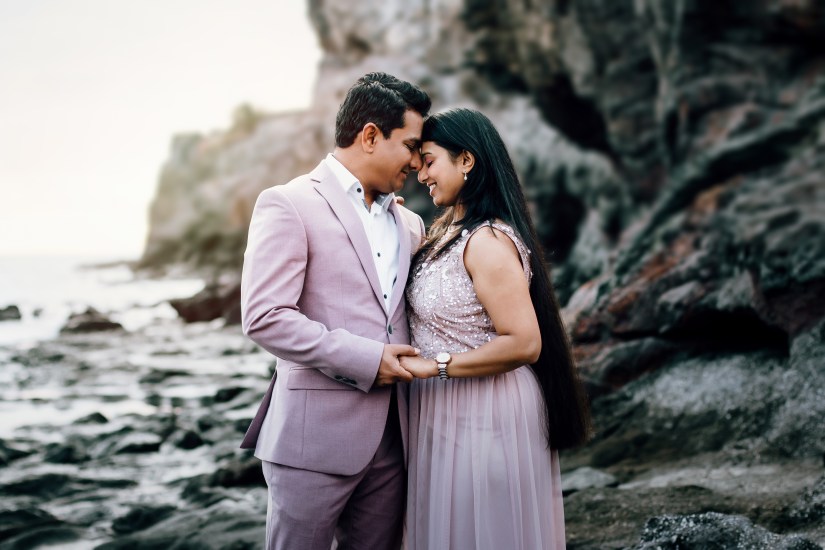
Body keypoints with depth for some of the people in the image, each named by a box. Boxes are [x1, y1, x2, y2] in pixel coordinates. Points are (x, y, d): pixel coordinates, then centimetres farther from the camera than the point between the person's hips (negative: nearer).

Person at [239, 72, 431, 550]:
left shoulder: (408, 223, 16)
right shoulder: (288, 205, -5)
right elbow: (265, 317, -15)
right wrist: (366, 360, -16)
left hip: (392, 436, 6)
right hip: (316, 437, -6)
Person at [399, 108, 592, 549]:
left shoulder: (488, 240, -20)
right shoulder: (446, 229, 8)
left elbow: (523, 344, -24)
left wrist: (435, 366, -22)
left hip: (485, 416, -9)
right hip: (445, 413, 9)